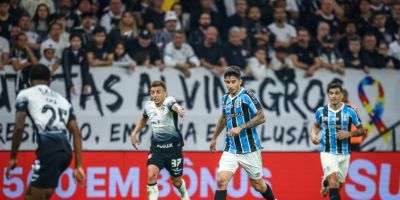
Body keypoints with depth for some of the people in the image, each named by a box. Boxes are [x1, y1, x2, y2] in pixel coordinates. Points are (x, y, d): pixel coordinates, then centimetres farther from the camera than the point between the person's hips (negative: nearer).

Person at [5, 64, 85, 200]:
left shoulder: (25, 95, 12)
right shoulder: (62, 100, 27)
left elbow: (19, 127, 0)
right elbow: (76, 133, 19)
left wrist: (12, 158, 8)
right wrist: (78, 166, 17)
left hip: (49, 150, -7)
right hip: (65, 151, 7)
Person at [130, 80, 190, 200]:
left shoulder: (168, 101, -18)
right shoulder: (148, 106, -1)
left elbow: (174, 105, -45)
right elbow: (143, 119, 23)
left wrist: (179, 110, -67)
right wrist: (134, 133, 14)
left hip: (173, 146, -3)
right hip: (156, 146, 3)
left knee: (176, 180, 13)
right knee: (151, 174, -21)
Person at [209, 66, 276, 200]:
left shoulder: (247, 95, -11)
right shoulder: (225, 99, 7)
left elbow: (261, 117, -16)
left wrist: (241, 127, -22)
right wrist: (214, 138, 33)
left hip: (249, 149, -4)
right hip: (231, 149, 4)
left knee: (258, 185, 9)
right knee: (221, 180, -15)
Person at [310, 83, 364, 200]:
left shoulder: (350, 111, -7)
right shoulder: (321, 111, -3)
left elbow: (361, 130, 1)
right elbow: (316, 125, 17)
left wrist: (349, 134, -17)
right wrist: (313, 134, -4)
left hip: (344, 153, 2)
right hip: (327, 152, -1)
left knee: (339, 184, 15)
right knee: (333, 178, -24)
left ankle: (325, 181, 50)